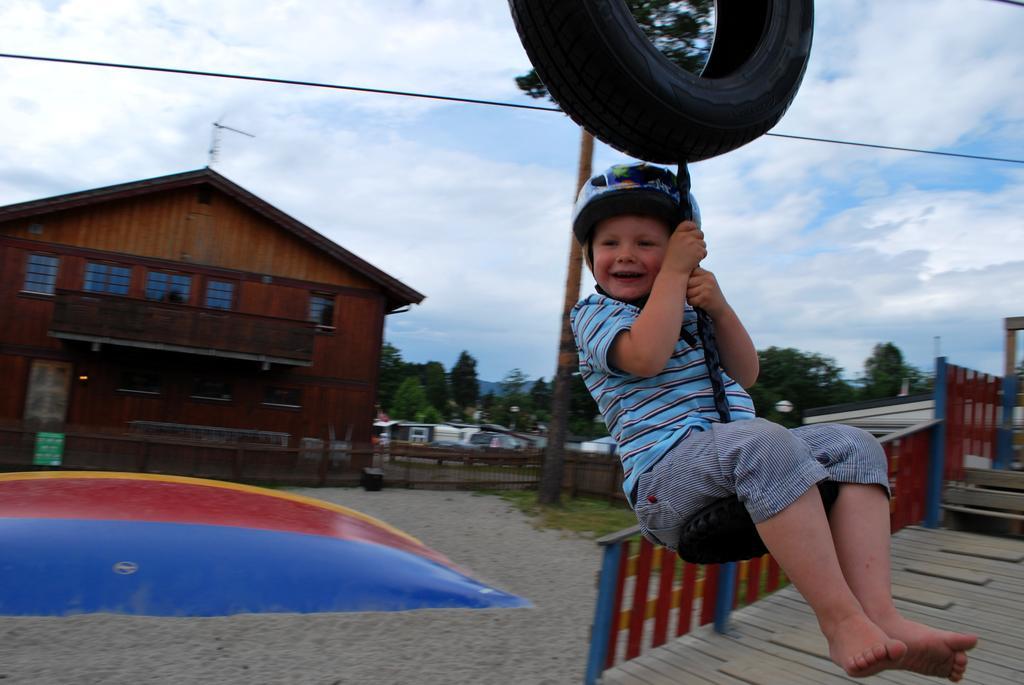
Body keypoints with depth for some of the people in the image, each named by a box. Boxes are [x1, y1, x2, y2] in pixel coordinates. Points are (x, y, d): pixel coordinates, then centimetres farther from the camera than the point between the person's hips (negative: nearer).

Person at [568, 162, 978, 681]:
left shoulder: (686, 312, 27)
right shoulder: (593, 313, 6)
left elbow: (745, 374, 17)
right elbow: (645, 356, -17)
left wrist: (719, 309, 2)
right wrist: (674, 271, -9)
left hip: (741, 467, 8)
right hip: (666, 473, -7)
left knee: (853, 446, -11)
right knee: (763, 442, -36)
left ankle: (878, 613, -26)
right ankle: (840, 621, -34)